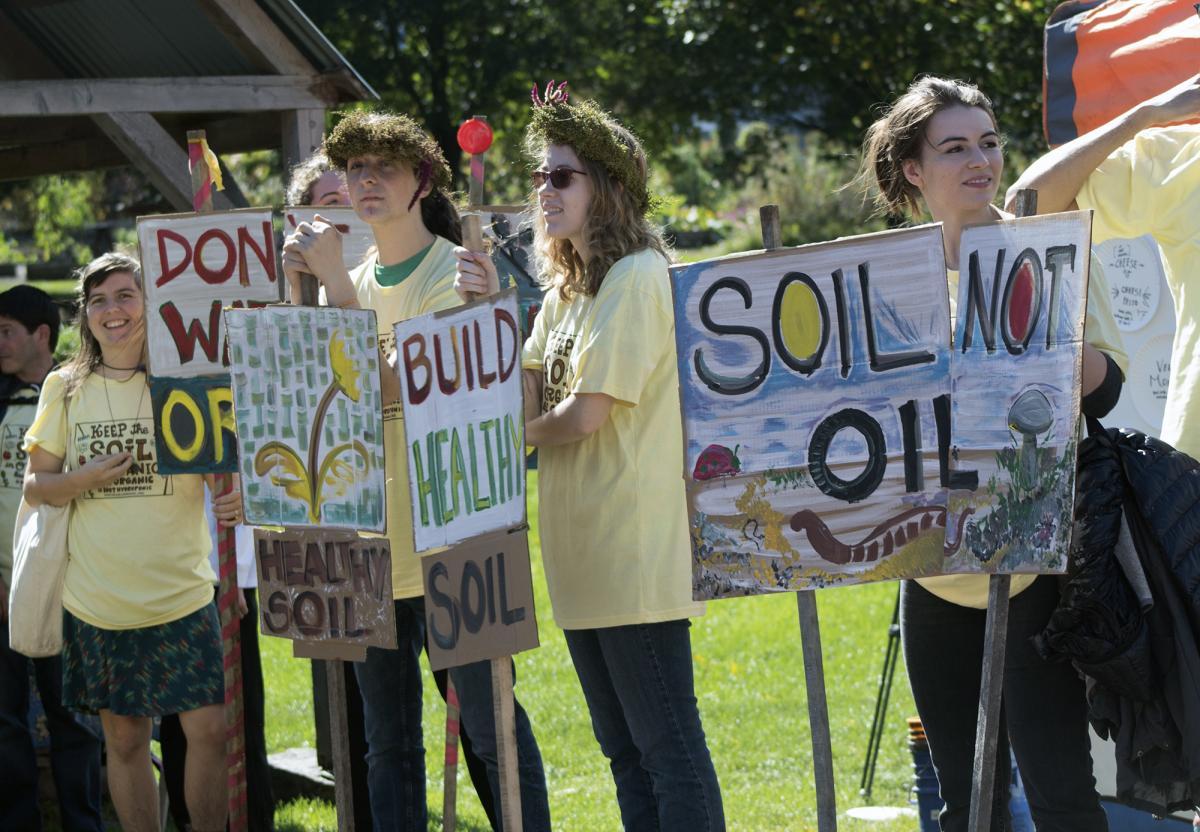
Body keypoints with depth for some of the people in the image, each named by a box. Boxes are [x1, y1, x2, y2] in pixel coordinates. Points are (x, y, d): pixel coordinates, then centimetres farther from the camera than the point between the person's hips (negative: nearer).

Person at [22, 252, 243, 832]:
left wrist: (239, 496, -21)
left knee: (210, 730, -8)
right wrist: (86, 479, -13)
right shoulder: (65, 389, 5)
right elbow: (34, 486, 7)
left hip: (181, 593, -2)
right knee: (124, 740, 9)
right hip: (97, 602, 2)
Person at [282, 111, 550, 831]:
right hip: (369, 536, 7)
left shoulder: (455, 272, -5)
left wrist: (333, 280, -17)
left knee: (489, 722, -6)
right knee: (388, 740, 12)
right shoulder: (352, 282, 15)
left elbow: (403, 383, -18)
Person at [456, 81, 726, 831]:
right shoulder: (565, 290, 15)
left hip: (637, 555, -9)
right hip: (585, 557, 9)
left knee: (668, 747, -5)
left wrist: (525, 431, 2)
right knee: (625, 751, 13)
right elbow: (525, 400, 7)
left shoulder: (637, 278, -13)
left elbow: (586, 414, -19)